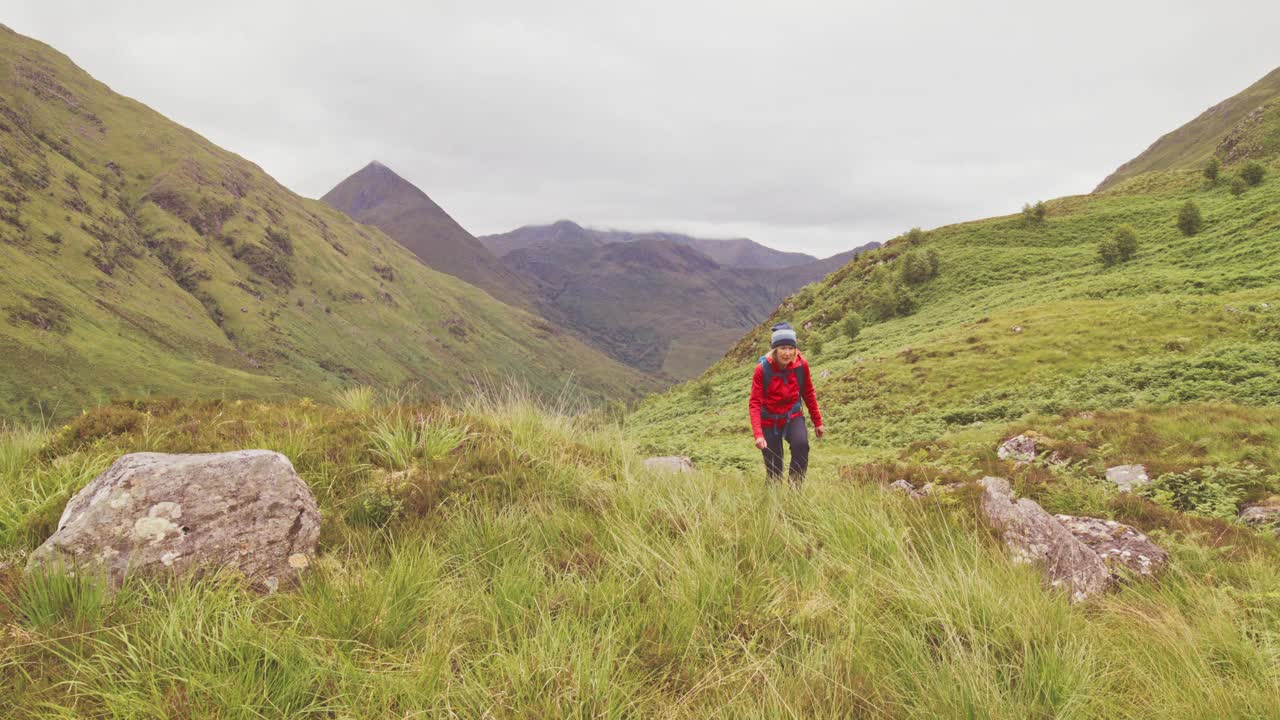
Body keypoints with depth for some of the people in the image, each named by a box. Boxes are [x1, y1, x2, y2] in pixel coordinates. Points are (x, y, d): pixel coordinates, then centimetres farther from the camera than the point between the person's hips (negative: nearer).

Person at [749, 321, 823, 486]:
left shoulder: (801, 365, -13)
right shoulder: (762, 369, -21)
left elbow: (808, 393, 3)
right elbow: (755, 403, -22)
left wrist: (817, 421, 9)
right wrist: (758, 434, -33)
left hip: (793, 416, 1)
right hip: (770, 421, -1)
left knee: (801, 444, -29)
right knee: (773, 469, 1)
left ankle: (795, 487, -14)